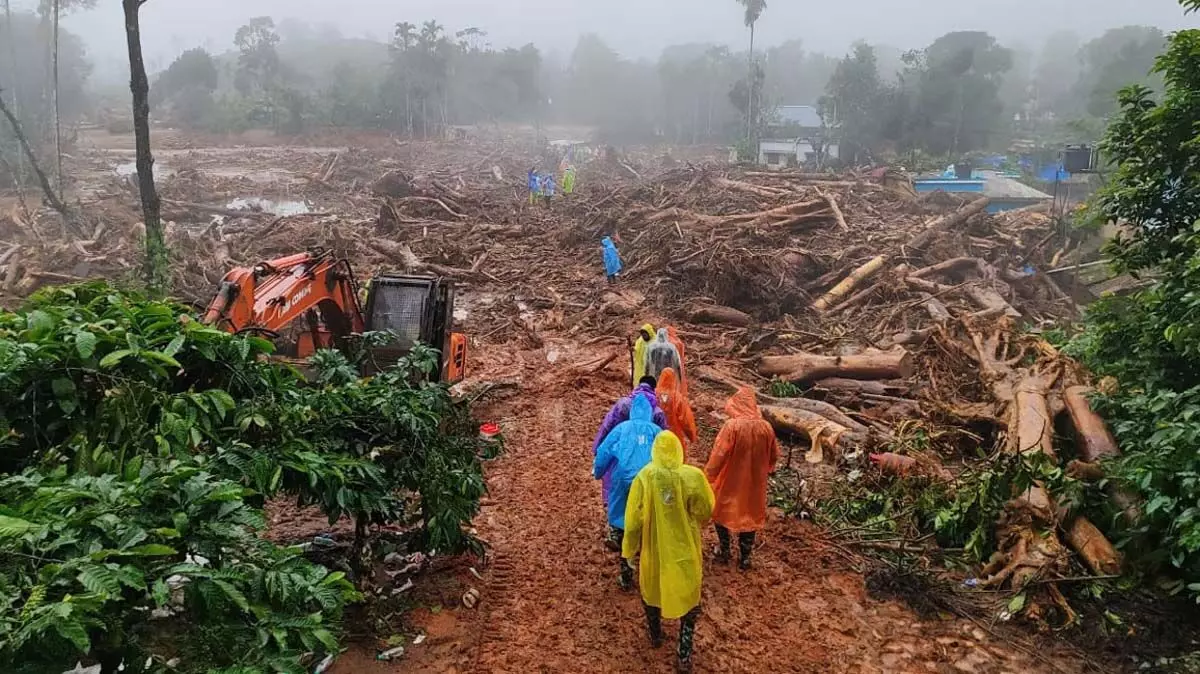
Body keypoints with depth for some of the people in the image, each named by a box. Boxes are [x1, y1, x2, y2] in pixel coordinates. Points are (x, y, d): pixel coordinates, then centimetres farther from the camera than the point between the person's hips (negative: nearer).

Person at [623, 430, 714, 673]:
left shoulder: (644, 477, -17)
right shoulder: (693, 476, -17)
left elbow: (633, 519, -12)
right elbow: (706, 512, -6)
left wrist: (629, 550, 1)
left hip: (654, 549, 1)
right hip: (685, 550, 0)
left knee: (651, 589, 26)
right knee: (688, 597, 16)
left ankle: (655, 635, 44)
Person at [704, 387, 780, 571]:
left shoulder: (732, 426, -22)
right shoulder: (766, 427, -8)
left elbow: (718, 454, -21)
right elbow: (774, 456, 5)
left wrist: (708, 476, -9)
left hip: (730, 481, -3)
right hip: (755, 483, 3)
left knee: (722, 513, 20)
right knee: (750, 516, 18)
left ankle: (724, 552, 31)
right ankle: (745, 558, 25)